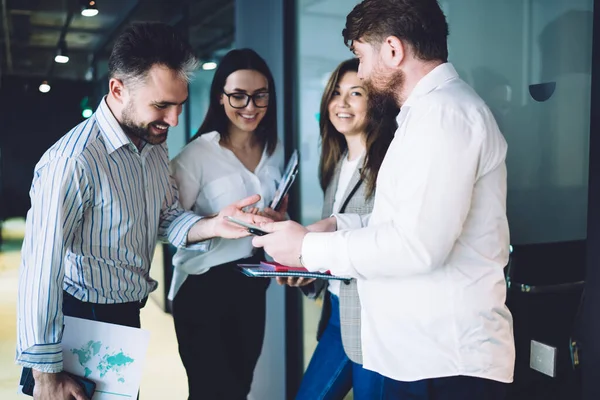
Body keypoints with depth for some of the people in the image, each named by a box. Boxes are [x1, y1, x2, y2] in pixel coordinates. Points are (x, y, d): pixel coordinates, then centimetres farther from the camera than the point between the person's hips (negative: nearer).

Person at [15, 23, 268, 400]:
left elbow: (168, 218, 6)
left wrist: (213, 225, -17)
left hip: (129, 314, 8)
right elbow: (41, 270, -25)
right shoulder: (72, 161, -27)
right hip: (82, 323, -8)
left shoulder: (155, 145, 1)